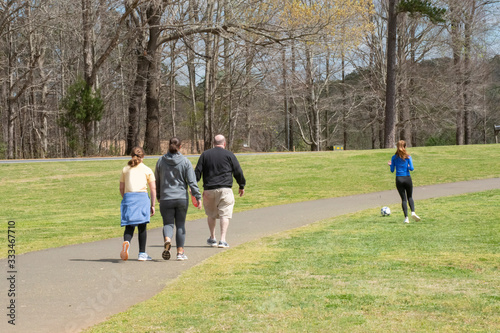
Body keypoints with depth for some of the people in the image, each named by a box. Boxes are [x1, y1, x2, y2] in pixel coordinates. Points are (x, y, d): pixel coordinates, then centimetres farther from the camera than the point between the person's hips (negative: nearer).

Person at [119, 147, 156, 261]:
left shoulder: (125, 170, 15)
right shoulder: (147, 170, 9)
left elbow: (121, 189, 15)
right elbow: (153, 189, 4)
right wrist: (153, 205, 7)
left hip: (128, 197, 2)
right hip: (142, 197, -2)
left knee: (129, 226, 2)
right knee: (142, 226, 5)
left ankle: (126, 242, -29)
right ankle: (142, 253, 8)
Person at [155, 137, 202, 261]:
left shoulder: (161, 161, 3)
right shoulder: (185, 161, -2)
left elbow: (157, 181, 11)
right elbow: (192, 181, -8)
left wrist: (158, 196, 24)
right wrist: (198, 197, -5)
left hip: (166, 198, 0)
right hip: (182, 198, 0)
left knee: (168, 223, 4)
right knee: (180, 224, 9)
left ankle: (167, 239, -28)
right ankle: (180, 252, 11)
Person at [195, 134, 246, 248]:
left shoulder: (205, 154, 9)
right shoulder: (229, 155, 3)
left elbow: (197, 171, 5)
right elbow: (238, 172, 5)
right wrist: (242, 186, 17)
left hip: (209, 190, 3)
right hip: (224, 189, -3)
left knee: (211, 214, 18)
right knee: (225, 214, -1)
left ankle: (212, 238, 26)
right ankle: (222, 240, -11)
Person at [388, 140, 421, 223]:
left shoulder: (394, 157, 1)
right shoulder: (408, 157, -3)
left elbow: (392, 170, 1)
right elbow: (411, 168, -8)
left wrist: (390, 165, 19)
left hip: (399, 179, 1)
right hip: (407, 178, -1)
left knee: (403, 198, 5)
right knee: (410, 197, 13)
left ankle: (406, 217, -2)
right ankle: (413, 212, -11)